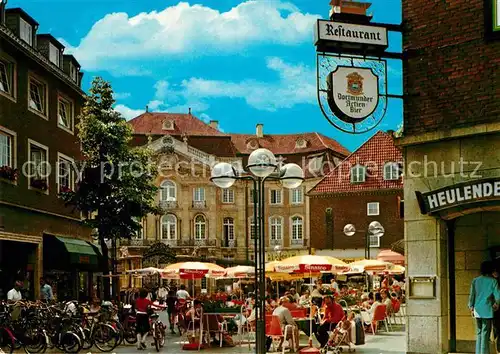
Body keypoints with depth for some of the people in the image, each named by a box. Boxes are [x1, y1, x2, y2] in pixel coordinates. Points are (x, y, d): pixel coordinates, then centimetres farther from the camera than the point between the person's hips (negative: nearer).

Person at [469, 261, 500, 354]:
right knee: (485, 334, -1)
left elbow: (472, 295, 5)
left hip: (477, 310, 4)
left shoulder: (475, 281, 5)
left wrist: (471, 307, 12)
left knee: (479, 333, 14)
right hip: (488, 311, -4)